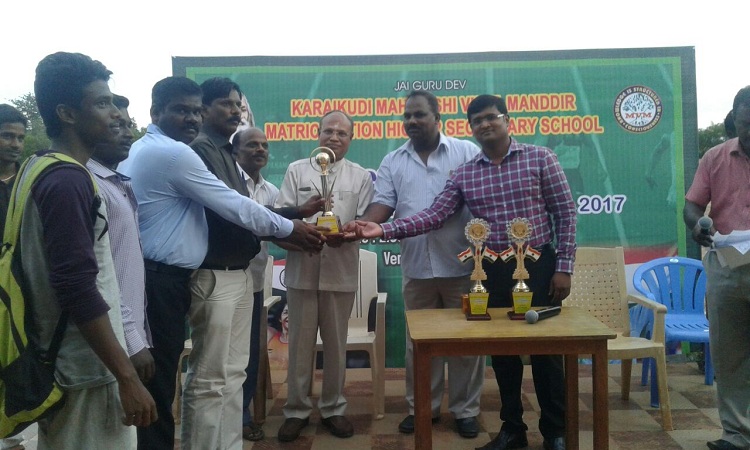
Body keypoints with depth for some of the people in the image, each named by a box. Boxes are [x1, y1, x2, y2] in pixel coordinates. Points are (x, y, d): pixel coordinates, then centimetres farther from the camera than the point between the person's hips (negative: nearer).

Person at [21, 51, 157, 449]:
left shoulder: (41, 170, 10)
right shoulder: (67, 181, -20)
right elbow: (79, 290, -26)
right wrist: (127, 377, -23)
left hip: (63, 361, 10)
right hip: (86, 370, -10)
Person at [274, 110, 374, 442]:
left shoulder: (361, 176, 9)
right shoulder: (297, 170, 8)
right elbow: (280, 214, 0)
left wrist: (344, 235, -17)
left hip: (341, 272, 1)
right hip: (302, 269, 0)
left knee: (336, 343, 10)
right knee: (300, 343, 7)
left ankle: (333, 408, 24)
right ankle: (297, 410, 20)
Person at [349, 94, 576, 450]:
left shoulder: (539, 158, -2)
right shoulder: (464, 174, 5)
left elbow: (565, 213, -3)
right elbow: (434, 215, -4)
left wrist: (564, 267, -8)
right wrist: (384, 230, -16)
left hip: (539, 266, -3)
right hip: (493, 271, 3)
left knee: (545, 349, 6)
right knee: (501, 351, 11)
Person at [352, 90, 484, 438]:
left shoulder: (467, 152, 1)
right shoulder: (393, 162, 8)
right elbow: (382, 204, 0)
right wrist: (361, 227, -20)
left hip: (462, 265, -2)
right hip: (416, 269, 3)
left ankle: (465, 410, 24)